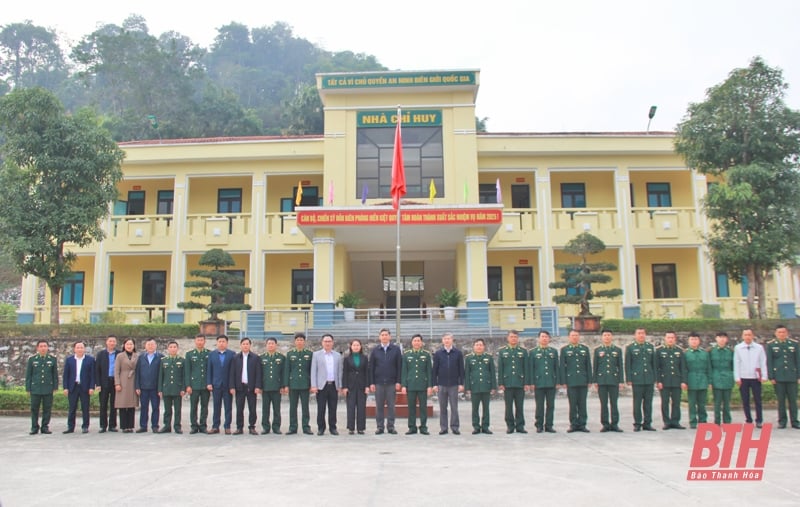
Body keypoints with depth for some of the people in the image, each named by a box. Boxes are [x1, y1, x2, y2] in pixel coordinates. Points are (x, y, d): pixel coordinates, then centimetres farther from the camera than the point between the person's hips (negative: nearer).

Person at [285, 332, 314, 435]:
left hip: (305, 384, -1)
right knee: (293, 407, 4)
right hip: (293, 384, 1)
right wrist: (286, 384, -1)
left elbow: (312, 370, 6)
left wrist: (312, 384, 0)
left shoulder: (309, 354, 6)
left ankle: (306, 427, 9)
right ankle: (293, 428, 11)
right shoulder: (290, 354, 7)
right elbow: (287, 370, 5)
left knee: (305, 407, 2)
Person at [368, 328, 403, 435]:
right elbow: (371, 368, 5)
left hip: (392, 383, -1)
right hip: (378, 383, 1)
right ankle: (380, 427, 11)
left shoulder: (396, 349, 3)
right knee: (379, 406, 4)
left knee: (391, 406, 3)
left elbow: (399, 366, 1)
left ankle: (391, 426, 11)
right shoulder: (375, 351, 6)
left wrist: (398, 382, -5)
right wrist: (371, 383, -2)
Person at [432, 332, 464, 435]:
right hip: (441, 384, 1)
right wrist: (434, 384, -1)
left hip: (454, 384, -1)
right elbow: (434, 370, 5)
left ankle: (455, 427, 10)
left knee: (454, 407, 2)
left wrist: (461, 383, -2)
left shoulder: (458, 353, 2)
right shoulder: (438, 353, 4)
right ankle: (443, 428, 12)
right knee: (442, 408, 6)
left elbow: (461, 369, 3)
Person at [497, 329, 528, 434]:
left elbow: (526, 368, 7)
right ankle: (510, 426, 10)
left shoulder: (523, 351, 10)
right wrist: (500, 383, -3)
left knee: (520, 406, 3)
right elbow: (499, 369, 4)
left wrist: (526, 382, 0)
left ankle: (520, 426, 10)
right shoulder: (502, 351, 7)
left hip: (520, 383, 1)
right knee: (509, 406, 3)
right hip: (507, 383, 0)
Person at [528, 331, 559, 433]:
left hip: (551, 383, 2)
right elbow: (530, 369, 3)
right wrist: (531, 383, -4)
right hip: (539, 383, -2)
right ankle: (539, 426, 10)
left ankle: (549, 425, 12)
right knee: (539, 405, 2)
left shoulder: (554, 351, 11)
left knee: (550, 405, 4)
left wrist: (557, 381, 4)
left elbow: (557, 367, 10)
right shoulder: (533, 352, 5)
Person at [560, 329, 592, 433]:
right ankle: (573, 424, 8)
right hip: (571, 381, -2)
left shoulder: (585, 349, 11)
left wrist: (589, 380, 4)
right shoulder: (564, 350, 5)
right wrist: (563, 381, -4)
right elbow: (562, 366, 2)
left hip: (583, 381, 2)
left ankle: (582, 424, 11)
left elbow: (588, 365, 10)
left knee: (582, 404, 4)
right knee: (572, 404, 1)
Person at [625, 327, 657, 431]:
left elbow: (654, 363, 15)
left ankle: (647, 423, 13)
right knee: (637, 403, 0)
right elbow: (627, 365, 1)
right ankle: (637, 424, 7)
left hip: (649, 379, 3)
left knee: (648, 402, 5)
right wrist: (629, 379, -5)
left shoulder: (650, 347, 13)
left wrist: (655, 378, 10)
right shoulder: (630, 348, 3)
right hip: (637, 379, -3)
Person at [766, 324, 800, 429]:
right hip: (778, 377, -1)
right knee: (781, 400, 3)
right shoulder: (770, 345, 4)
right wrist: (771, 377, -4)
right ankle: (782, 421, 11)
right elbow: (769, 362, 2)